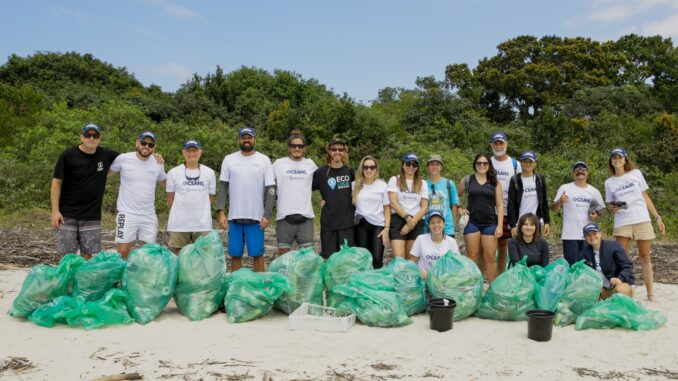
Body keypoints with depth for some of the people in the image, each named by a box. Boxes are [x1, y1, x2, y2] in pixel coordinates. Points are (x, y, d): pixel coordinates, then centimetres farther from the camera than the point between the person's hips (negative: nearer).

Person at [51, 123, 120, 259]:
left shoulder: (106, 155, 2)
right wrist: (55, 211, -8)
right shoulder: (68, 156, -6)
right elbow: (56, 183, -4)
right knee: (66, 254, -2)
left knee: (87, 254, 6)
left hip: (92, 216, 2)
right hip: (67, 215, -2)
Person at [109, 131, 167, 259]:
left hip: (149, 216, 3)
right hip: (127, 214, -3)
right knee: (123, 252, -2)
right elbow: (106, 172, 11)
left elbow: (165, 182, 21)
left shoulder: (158, 163, 2)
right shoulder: (123, 159, -7)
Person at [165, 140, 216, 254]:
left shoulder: (209, 173, 7)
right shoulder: (173, 172, 3)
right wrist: (181, 212, 8)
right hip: (178, 224, -1)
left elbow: (211, 198, 11)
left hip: (203, 224, 1)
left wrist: (201, 213, 8)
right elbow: (170, 199, 8)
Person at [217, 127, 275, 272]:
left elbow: (270, 189, 0)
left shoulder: (264, 160, 3)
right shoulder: (229, 159, 7)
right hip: (234, 217, 1)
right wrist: (220, 212, -6)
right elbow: (222, 187, 5)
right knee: (235, 255, 6)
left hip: (256, 217, -1)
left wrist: (267, 215, -9)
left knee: (257, 254, 1)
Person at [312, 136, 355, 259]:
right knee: (328, 258, 5)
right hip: (328, 222, -1)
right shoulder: (321, 172, 1)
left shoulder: (350, 172, 6)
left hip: (347, 222, 1)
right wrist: (319, 200, -3)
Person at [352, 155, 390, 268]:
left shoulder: (382, 185, 4)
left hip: (379, 225, -1)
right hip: (360, 225, 1)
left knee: (377, 259, -10)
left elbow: (387, 208, 5)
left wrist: (386, 228, -2)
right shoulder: (355, 185, 5)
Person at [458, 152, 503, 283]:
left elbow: (499, 205, 3)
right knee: (472, 256, 1)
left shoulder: (495, 182, 7)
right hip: (472, 222, 0)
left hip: (490, 223, 0)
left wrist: (500, 225, -4)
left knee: (490, 257, -1)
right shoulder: (467, 180, 6)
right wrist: (459, 209, 1)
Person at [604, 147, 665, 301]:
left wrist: (657, 217, 6)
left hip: (642, 220, 0)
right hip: (622, 223, 0)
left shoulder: (636, 173, 7)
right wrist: (613, 209, -12)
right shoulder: (609, 182, 8)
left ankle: (650, 293, 8)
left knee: (645, 257, 4)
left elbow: (646, 197, 10)